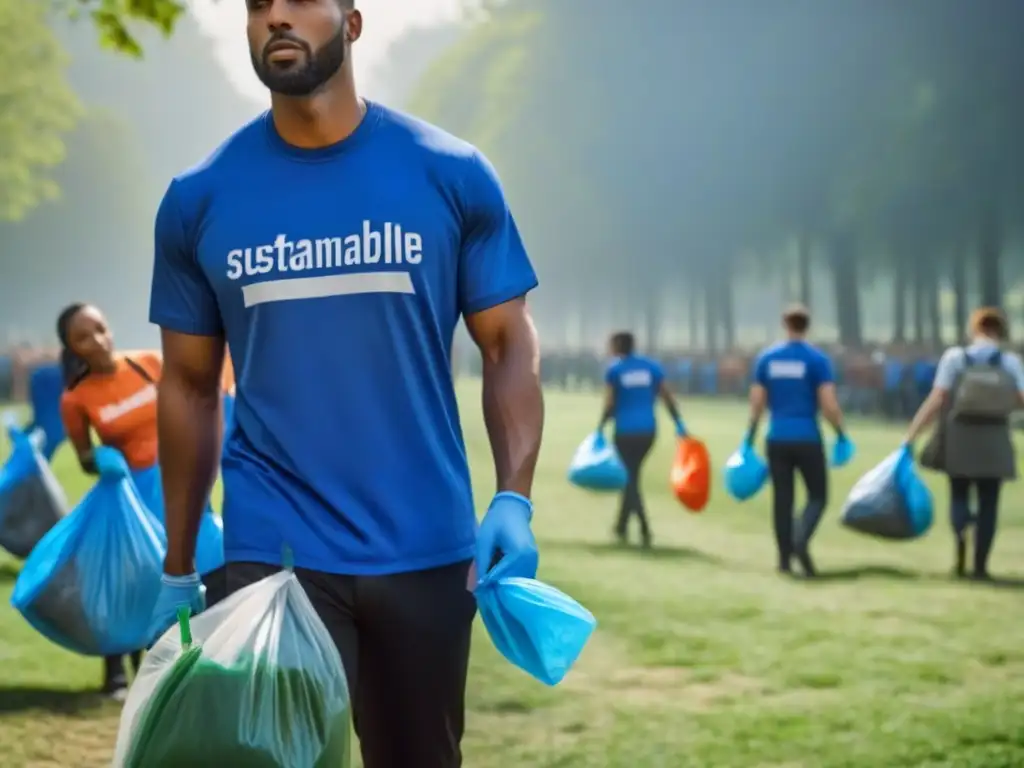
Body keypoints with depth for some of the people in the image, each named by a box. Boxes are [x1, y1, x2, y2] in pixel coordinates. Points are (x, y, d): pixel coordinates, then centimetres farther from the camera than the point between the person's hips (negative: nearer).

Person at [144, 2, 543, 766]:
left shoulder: (452, 175, -2)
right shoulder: (200, 199, 1)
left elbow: (509, 344, 1)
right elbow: (190, 388, 8)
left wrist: (514, 501, -13)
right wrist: (178, 570, 9)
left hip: (427, 551, 1)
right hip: (272, 554, 0)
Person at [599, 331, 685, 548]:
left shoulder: (614, 370, -3)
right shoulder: (652, 367, 8)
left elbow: (610, 405, -8)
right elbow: (667, 398, 4)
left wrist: (600, 428, 1)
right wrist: (679, 426, 7)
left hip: (625, 432, -4)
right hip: (648, 430, 4)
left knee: (631, 477, 1)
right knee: (632, 474, 20)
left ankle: (645, 529, -15)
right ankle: (621, 526, 29)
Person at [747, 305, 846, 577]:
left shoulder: (766, 357, 4)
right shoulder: (817, 359, -6)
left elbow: (757, 403, 4)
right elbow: (829, 405, -11)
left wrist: (750, 439, 13)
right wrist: (841, 434, 2)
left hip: (777, 440, 3)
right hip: (807, 439, -3)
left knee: (782, 498, 9)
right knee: (817, 495, 7)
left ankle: (785, 559, 7)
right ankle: (801, 540, -19)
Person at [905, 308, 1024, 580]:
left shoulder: (955, 357, -2)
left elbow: (937, 399, -8)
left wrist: (912, 434, -6)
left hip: (960, 437, 0)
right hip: (994, 440, 0)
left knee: (959, 495, 12)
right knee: (988, 502, 8)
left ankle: (961, 533, -21)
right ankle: (980, 566, 7)